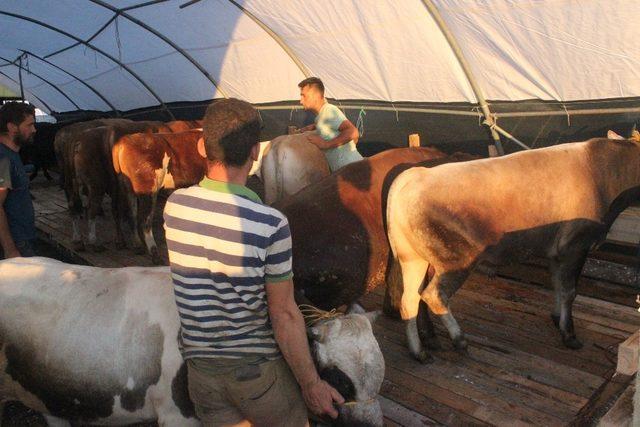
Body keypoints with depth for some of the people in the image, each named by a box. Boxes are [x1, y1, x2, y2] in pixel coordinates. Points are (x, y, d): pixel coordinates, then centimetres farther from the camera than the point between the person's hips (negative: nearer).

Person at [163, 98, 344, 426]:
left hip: (200, 366, 4)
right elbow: (285, 315, -17)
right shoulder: (271, 225, -23)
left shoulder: (174, 206, -10)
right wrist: (311, 384, -6)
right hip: (261, 367, -4)